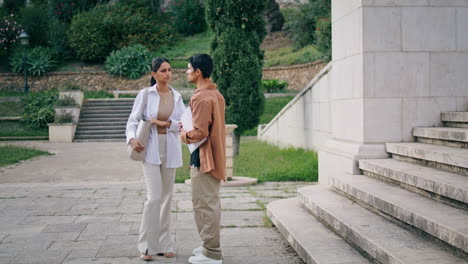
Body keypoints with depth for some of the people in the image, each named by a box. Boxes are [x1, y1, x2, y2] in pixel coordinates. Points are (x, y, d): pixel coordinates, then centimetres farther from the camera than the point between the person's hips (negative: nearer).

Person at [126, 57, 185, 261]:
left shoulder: (177, 97, 6)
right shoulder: (145, 94, -2)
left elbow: (183, 124, 0)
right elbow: (133, 121, -4)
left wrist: (163, 123, -14)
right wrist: (132, 139, -22)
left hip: (170, 150, 3)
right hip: (150, 149, -3)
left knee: (166, 197, 7)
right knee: (155, 196, -12)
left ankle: (163, 244, 16)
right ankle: (147, 245, 0)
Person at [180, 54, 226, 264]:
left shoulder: (201, 97, -18)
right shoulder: (216, 94, 13)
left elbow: (200, 132, -23)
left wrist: (184, 135, -4)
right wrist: (188, 127, 13)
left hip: (204, 159, -10)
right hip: (215, 157, 10)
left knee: (205, 204, -4)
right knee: (211, 203, 17)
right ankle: (211, 246, 27)